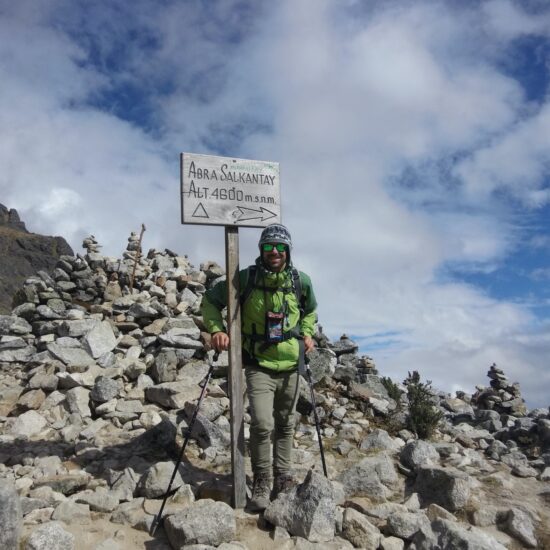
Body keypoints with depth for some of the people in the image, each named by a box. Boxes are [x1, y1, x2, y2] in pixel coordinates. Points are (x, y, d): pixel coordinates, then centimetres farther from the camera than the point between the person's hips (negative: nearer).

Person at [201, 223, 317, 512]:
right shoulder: (246, 278, -10)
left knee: (286, 424, 15)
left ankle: (283, 474, 34)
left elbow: (310, 310, 20)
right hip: (259, 365, -3)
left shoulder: (301, 281, -1)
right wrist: (216, 329, -13)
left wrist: (307, 334, 5)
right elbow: (210, 300, 1)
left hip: (291, 365, 3)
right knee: (262, 424, -14)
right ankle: (262, 482, 6)